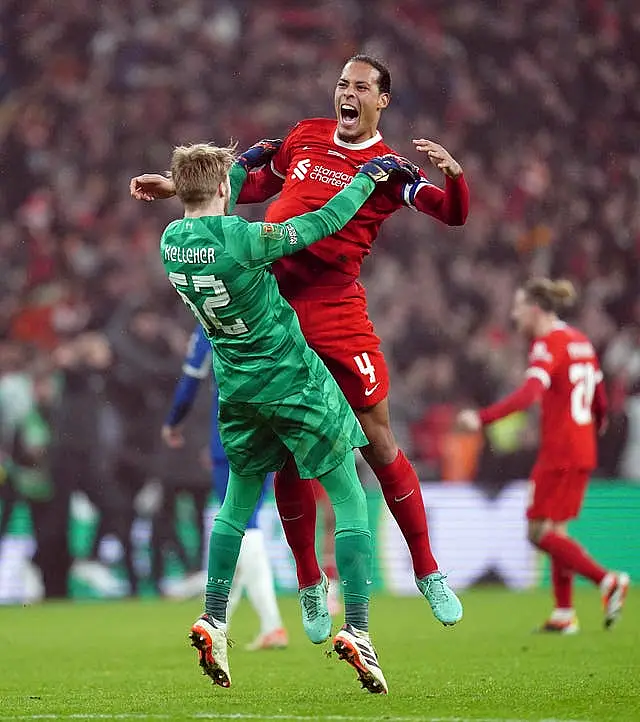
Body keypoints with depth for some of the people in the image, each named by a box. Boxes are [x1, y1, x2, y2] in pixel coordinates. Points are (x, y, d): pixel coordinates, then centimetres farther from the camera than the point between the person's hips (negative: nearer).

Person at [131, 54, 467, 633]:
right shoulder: (306, 136, 15)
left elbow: (453, 214, -10)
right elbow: (257, 184, 30)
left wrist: (453, 174, -31)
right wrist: (178, 188, 29)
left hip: (335, 308, -3)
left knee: (378, 443, -5)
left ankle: (428, 572, 7)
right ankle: (310, 582, 15)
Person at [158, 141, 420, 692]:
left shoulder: (171, 240, -4)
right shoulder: (243, 239, -23)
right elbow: (322, 225, -14)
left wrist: (242, 164, 29)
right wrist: (370, 176, 0)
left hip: (237, 391, 6)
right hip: (294, 379, -6)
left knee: (238, 500, 21)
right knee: (349, 498, 2)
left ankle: (213, 622, 16)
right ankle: (356, 628, -6)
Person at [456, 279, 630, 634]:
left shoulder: (548, 344, -13)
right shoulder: (580, 341, 14)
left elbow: (528, 394, -28)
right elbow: (600, 400, 19)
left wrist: (482, 418, -34)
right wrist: (597, 425, 36)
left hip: (559, 451, -9)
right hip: (583, 452, 9)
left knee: (541, 532, -5)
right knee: (554, 530, 13)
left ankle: (607, 580, -14)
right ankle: (564, 614, 11)